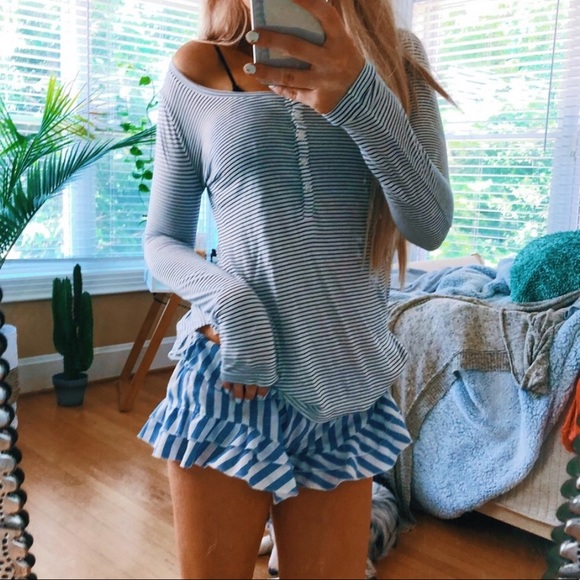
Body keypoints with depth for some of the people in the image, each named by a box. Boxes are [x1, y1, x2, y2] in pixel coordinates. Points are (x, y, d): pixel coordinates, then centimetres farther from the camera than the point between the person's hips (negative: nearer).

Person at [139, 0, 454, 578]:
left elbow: (430, 225, -7)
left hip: (350, 390, 2)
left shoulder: (396, 56, 4)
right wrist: (227, 299, -16)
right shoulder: (197, 71, -1)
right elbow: (161, 240, 4)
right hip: (232, 381, -1)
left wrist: (358, 95, -22)